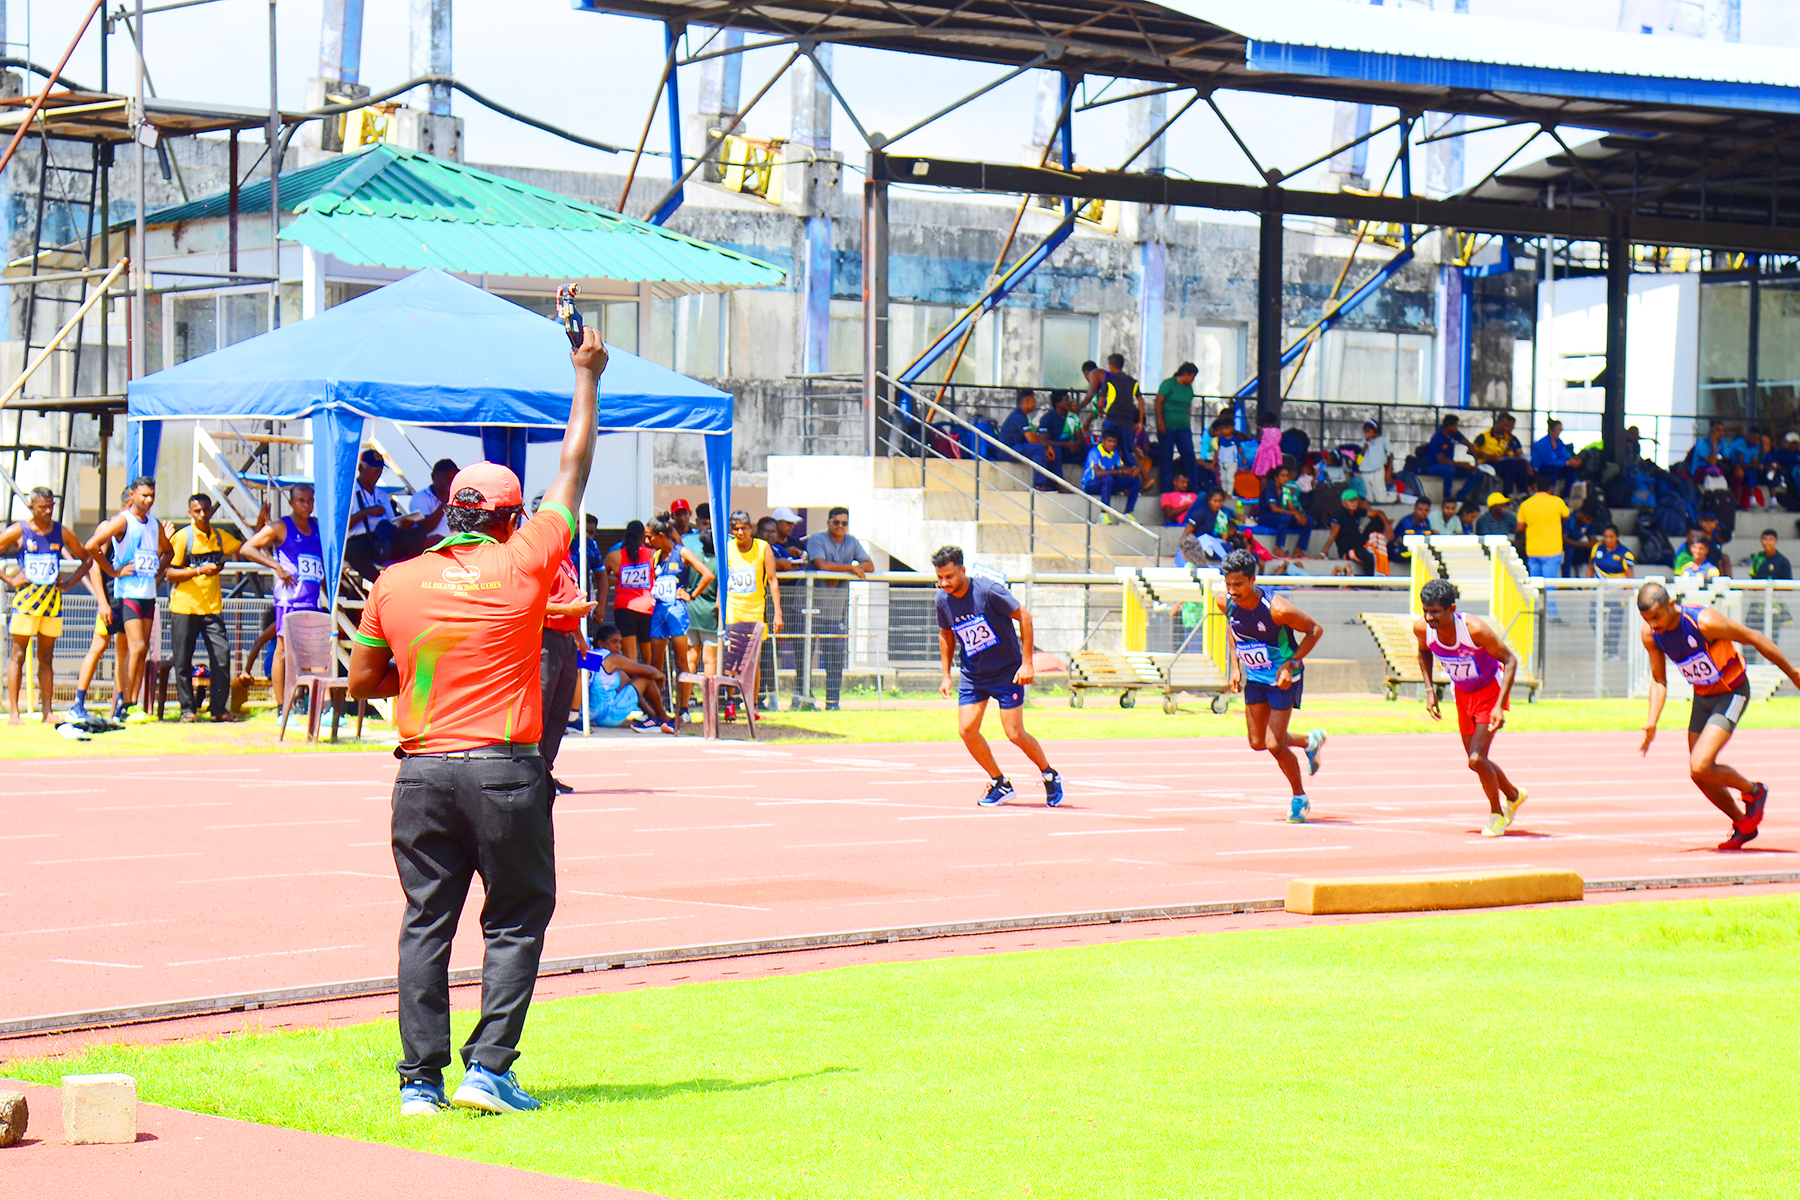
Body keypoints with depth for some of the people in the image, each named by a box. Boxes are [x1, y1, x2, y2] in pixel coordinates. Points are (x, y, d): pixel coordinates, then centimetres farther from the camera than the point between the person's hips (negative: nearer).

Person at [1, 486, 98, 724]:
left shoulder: (62, 533, 5)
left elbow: (87, 559, 16)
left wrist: (69, 583, 4)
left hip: (52, 600, 3)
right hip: (25, 598, -3)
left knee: (46, 658, 7)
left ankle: (48, 713, 8)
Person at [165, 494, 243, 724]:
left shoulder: (220, 537, 10)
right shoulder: (182, 538, -5)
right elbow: (170, 573, -8)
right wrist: (199, 570, -19)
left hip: (212, 608, 4)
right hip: (184, 607, -4)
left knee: (222, 656, -6)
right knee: (183, 661, 1)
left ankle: (219, 709, 1)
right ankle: (187, 709, 11)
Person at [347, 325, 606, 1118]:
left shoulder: (394, 584, 5)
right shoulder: (521, 565, -3)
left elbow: (361, 680, 10)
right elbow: (572, 472, 7)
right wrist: (586, 377, 17)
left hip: (421, 770, 3)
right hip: (503, 769, -3)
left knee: (426, 924, 7)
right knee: (516, 922, 6)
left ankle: (420, 1079, 4)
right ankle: (489, 1067, -3)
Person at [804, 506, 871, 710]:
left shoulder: (851, 542, 14)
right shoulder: (817, 540, -5)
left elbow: (869, 565, 6)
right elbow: (821, 564, -21)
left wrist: (840, 572, -10)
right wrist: (851, 568, -13)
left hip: (839, 604, 5)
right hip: (815, 600, -5)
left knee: (838, 653, 2)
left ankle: (832, 700, 7)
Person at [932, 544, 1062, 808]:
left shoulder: (988, 590, -23)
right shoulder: (943, 600, -6)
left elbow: (1024, 617, -15)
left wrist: (1027, 663, -17)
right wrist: (946, 674, 10)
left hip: (1007, 671, -5)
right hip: (972, 674, 5)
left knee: (1015, 734, -8)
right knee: (967, 730, -7)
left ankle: (1049, 775, 17)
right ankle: (1000, 784, 11)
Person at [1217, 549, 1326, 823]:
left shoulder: (1277, 609, -31)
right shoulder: (1227, 603, -14)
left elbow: (1315, 630, -17)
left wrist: (1291, 664, -24)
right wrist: (1235, 665, 3)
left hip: (1283, 678, -6)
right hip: (1254, 677, 6)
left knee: (1274, 745, -9)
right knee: (1258, 742, 11)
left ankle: (1299, 798, 16)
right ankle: (1310, 741, 39)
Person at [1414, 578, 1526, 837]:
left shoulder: (1475, 629, -34)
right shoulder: (1422, 628, -20)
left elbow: (1510, 660, -23)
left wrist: (1500, 706, -29)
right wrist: (1429, 689, -4)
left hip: (1491, 691, -6)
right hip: (1463, 694, 6)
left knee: (1477, 760, -16)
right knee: (1476, 760, 13)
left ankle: (1497, 814, 9)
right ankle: (1513, 796, 42)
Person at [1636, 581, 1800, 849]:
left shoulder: (1705, 622, -31)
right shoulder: (1650, 635, -12)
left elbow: (1756, 640, -19)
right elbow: (1658, 679, 2)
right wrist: (1652, 722, -13)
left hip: (1732, 694, -7)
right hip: (1702, 697, 7)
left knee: (1700, 766, -20)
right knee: (1699, 776, 8)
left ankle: (1753, 792, 8)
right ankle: (1743, 825, 32)